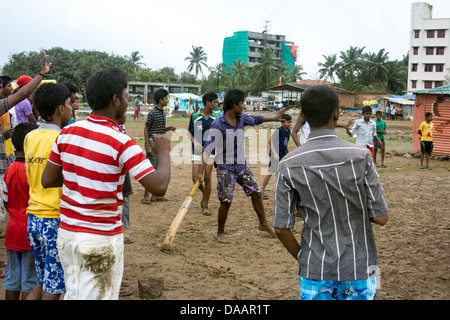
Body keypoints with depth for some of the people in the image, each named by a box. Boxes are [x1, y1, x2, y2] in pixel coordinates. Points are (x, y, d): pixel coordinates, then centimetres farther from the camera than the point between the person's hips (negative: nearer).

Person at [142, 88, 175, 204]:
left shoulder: (163, 113, 13)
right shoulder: (152, 113, -11)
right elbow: (146, 129, -10)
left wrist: (169, 128, 2)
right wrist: (148, 146, -16)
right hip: (153, 146, -8)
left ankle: (155, 195, 18)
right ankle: (146, 196, 0)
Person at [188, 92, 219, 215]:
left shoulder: (216, 117, 1)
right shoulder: (195, 116, -4)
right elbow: (190, 132, 4)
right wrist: (194, 142, -13)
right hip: (197, 150, -1)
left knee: (207, 178, -2)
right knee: (195, 177, -5)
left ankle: (205, 206, 9)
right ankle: (204, 193, 27)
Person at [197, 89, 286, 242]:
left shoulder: (241, 118, 0)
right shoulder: (218, 124, -18)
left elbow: (255, 120, 23)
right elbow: (207, 149, -18)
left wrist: (273, 118, 32)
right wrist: (201, 171, -22)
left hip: (242, 165, 6)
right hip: (225, 167, -6)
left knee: (256, 193, 8)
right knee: (226, 201, -7)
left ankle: (263, 224, 27)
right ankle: (220, 232, 13)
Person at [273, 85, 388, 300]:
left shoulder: (289, 165, -9)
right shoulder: (361, 157, -13)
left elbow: (281, 228, -7)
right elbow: (381, 217, -9)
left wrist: (301, 259, 10)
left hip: (315, 271, 1)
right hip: (359, 269, -1)